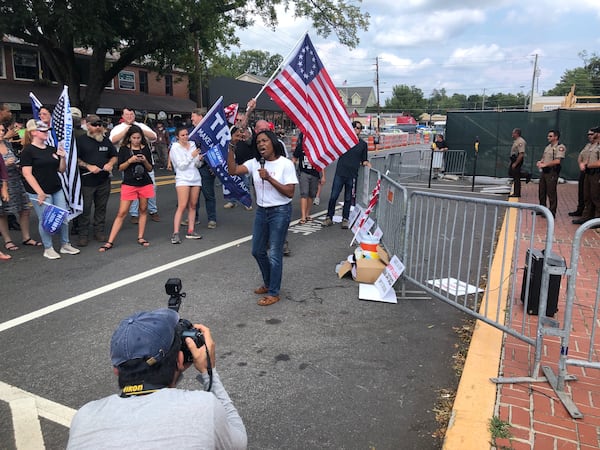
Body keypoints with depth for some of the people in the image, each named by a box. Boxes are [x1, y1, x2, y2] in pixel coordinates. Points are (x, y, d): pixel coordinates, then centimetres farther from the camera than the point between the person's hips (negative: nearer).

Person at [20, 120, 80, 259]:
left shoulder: (52, 149, 11)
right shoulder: (28, 151, -6)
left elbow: (61, 170, 15)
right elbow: (27, 174, -11)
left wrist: (62, 157, -4)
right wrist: (40, 192, -17)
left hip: (57, 190, 6)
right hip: (40, 192, -6)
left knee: (63, 218, 6)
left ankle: (65, 245, 20)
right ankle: (48, 249, 14)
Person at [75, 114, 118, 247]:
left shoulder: (106, 140, 12)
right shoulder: (80, 140, -2)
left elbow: (114, 156, 19)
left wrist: (110, 164, -2)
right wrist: (88, 166, -16)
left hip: (104, 181, 4)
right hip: (86, 181, -4)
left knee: (101, 207, 10)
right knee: (85, 208, -1)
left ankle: (99, 231, 22)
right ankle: (83, 235, 8)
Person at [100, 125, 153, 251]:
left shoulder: (145, 149, 5)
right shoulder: (124, 149, 0)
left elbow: (150, 169, 8)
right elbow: (120, 168, -1)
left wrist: (145, 161, -11)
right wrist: (130, 161, -16)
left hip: (145, 183, 3)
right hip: (129, 184, -2)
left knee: (143, 210, 8)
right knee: (121, 213, -4)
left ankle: (140, 238, 19)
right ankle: (110, 242, -1)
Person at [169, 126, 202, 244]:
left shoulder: (192, 144, 11)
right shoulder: (175, 148, -2)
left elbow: (197, 164, 11)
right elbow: (181, 165, -10)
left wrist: (198, 159, -10)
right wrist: (191, 156, -16)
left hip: (195, 178, 5)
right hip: (183, 178, -5)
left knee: (192, 205, 6)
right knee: (182, 206, -12)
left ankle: (190, 231, 12)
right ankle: (175, 233, -12)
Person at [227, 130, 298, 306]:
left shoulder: (285, 164, -11)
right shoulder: (255, 163, 3)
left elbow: (290, 192, -16)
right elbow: (232, 171, -8)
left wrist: (269, 178, -22)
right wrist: (230, 149, -15)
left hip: (280, 212, -6)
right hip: (261, 211, 7)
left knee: (274, 254, -1)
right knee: (257, 251, 16)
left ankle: (274, 293, 14)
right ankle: (268, 283, 38)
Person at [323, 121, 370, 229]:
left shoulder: (363, 144, 9)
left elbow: (364, 160, 13)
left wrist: (366, 163, -7)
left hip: (352, 175, 0)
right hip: (340, 172, 0)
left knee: (348, 199, 7)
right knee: (333, 196, -1)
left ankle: (345, 219, 17)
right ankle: (329, 218, 10)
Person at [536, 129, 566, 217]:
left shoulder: (560, 147, -10)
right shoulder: (548, 147, 17)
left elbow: (557, 161, -20)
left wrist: (545, 164, -19)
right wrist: (540, 162, 3)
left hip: (552, 172, -9)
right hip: (544, 171, 9)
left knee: (551, 193, -5)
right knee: (542, 191, 14)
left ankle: (552, 212, 3)